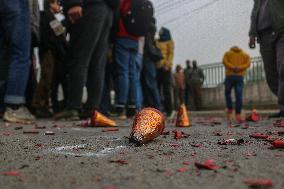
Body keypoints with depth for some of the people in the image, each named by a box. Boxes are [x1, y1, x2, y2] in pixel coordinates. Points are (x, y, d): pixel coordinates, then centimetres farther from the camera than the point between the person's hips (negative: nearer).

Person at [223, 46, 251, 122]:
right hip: (240, 77, 1)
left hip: (229, 76, 0)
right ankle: (238, 114, -13)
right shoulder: (245, 55, 20)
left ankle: (230, 109, 14)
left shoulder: (227, 53, 16)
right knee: (239, 96, -5)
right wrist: (240, 68, -11)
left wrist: (232, 67, -13)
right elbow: (248, 64, 0)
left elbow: (224, 61, -5)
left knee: (227, 93, 20)